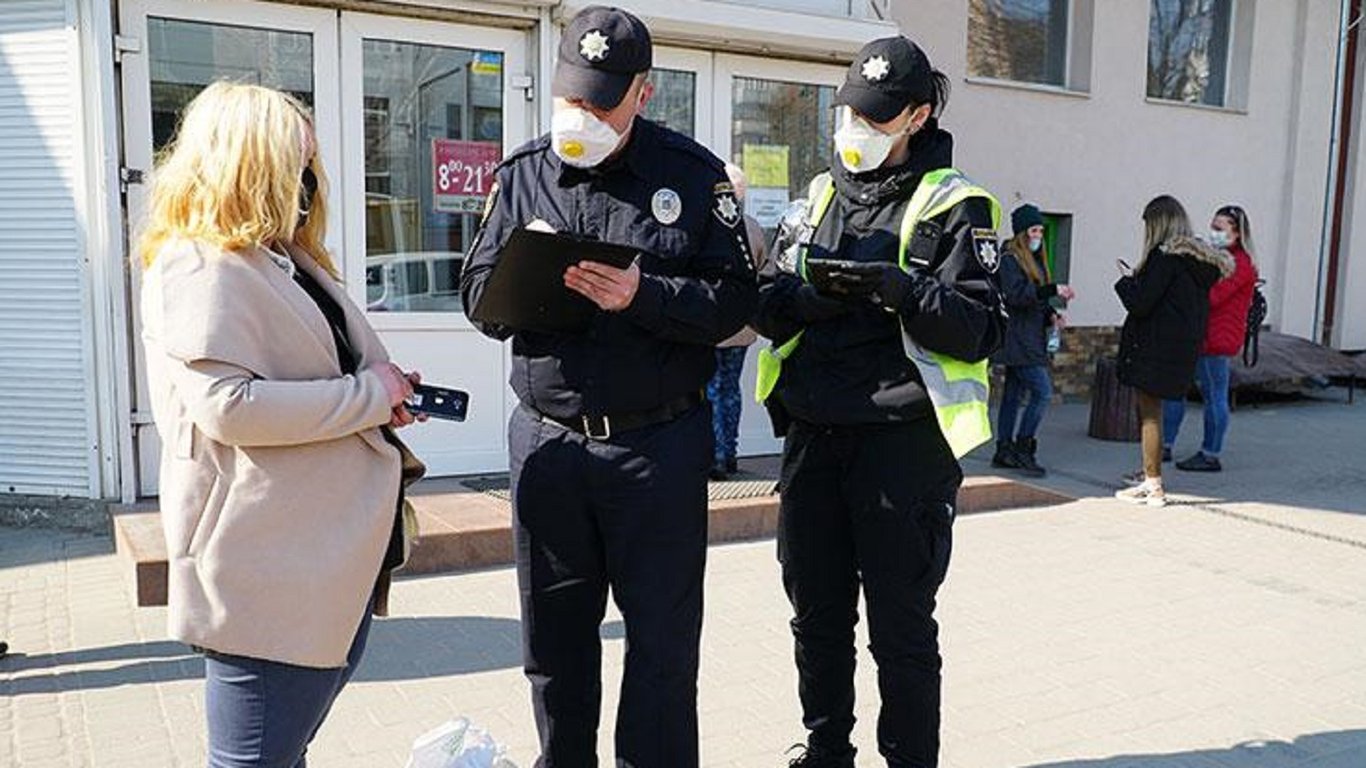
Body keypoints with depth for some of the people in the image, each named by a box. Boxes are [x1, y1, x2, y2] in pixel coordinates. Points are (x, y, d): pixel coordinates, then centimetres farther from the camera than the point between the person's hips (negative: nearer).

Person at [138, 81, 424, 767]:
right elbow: (225, 404, -25)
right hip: (265, 569, -9)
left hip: (333, 555, 10)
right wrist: (368, 395, -17)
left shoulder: (285, 261, 17)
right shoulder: (201, 266, -13)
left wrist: (386, 392, 6)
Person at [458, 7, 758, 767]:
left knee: (663, 638, 8)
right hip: (547, 440, 4)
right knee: (554, 636, 16)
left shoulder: (692, 172, -2)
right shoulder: (523, 173, 7)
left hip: (659, 443, -3)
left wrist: (643, 295, -23)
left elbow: (735, 298, -7)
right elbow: (480, 294, 7)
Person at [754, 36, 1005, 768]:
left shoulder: (951, 205, -1)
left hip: (903, 441, -5)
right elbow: (766, 302, 9)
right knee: (817, 613, 15)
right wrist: (809, 297, -12)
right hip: (813, 436, 5)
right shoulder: (819, 197, 13)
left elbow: (981, 329, -8)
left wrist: (901, 288, -21)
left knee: (900, 625, 5)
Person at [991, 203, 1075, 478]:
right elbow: (1016, 294, -23)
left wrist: (1051, 315, 7)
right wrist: (1054, 289, -25)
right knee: (1043, 391, -12)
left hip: (1031, 339, 9)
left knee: (1013, 395, 10)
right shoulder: (1009, 260, -10)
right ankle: (1023, 449, -6)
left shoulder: (1035, 260, 19)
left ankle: (1004, 450, 15)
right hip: (1016, 339, -9)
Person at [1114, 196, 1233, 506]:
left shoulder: (1165, 256, -15)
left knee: (1149, 413, -1)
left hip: (1154, 349, -8)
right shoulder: (1200, 260, 11)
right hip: (1181, 349, 9)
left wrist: (1127, 281, 2)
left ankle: (1153, 485, 4)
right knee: (1151, 412, 16)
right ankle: (1151, 481, 21)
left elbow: (1140, 303, -19)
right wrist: (1138, 279, 15)